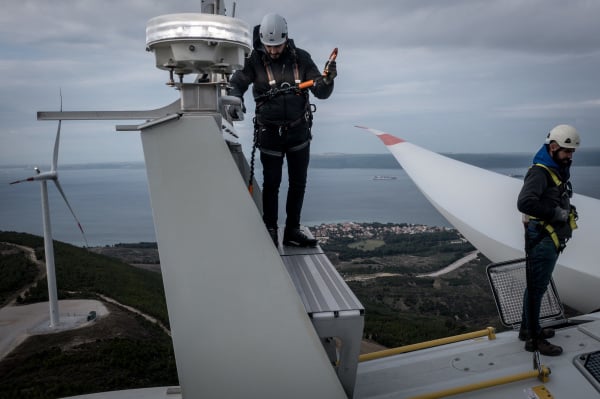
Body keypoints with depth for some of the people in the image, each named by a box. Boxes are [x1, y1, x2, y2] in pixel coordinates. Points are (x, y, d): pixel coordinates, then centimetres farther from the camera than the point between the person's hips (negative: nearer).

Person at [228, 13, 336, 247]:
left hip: (299, 131, 3)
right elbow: (236, 83, -5)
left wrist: (328, 80, -26)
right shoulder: (255, 61, -9)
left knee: (298, 183, 9)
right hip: (269, 133, -2)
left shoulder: (301, 58, -5)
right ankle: (269, 231, 19)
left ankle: (292, 232, 23)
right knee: (271, 184, 5)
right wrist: (235, 100, -27)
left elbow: (321, 93, -4)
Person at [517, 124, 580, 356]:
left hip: (552, 239, 10)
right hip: (542, 240, -10)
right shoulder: (540, 171, -17)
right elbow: (524, 203, -31)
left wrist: (568, 211, 5)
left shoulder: (558, 171, 14)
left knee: (536, 285, 18)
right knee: (536, 287, -2)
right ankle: (533, 339, 8)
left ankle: (528, 329, 32)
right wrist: (556, 213, -23)